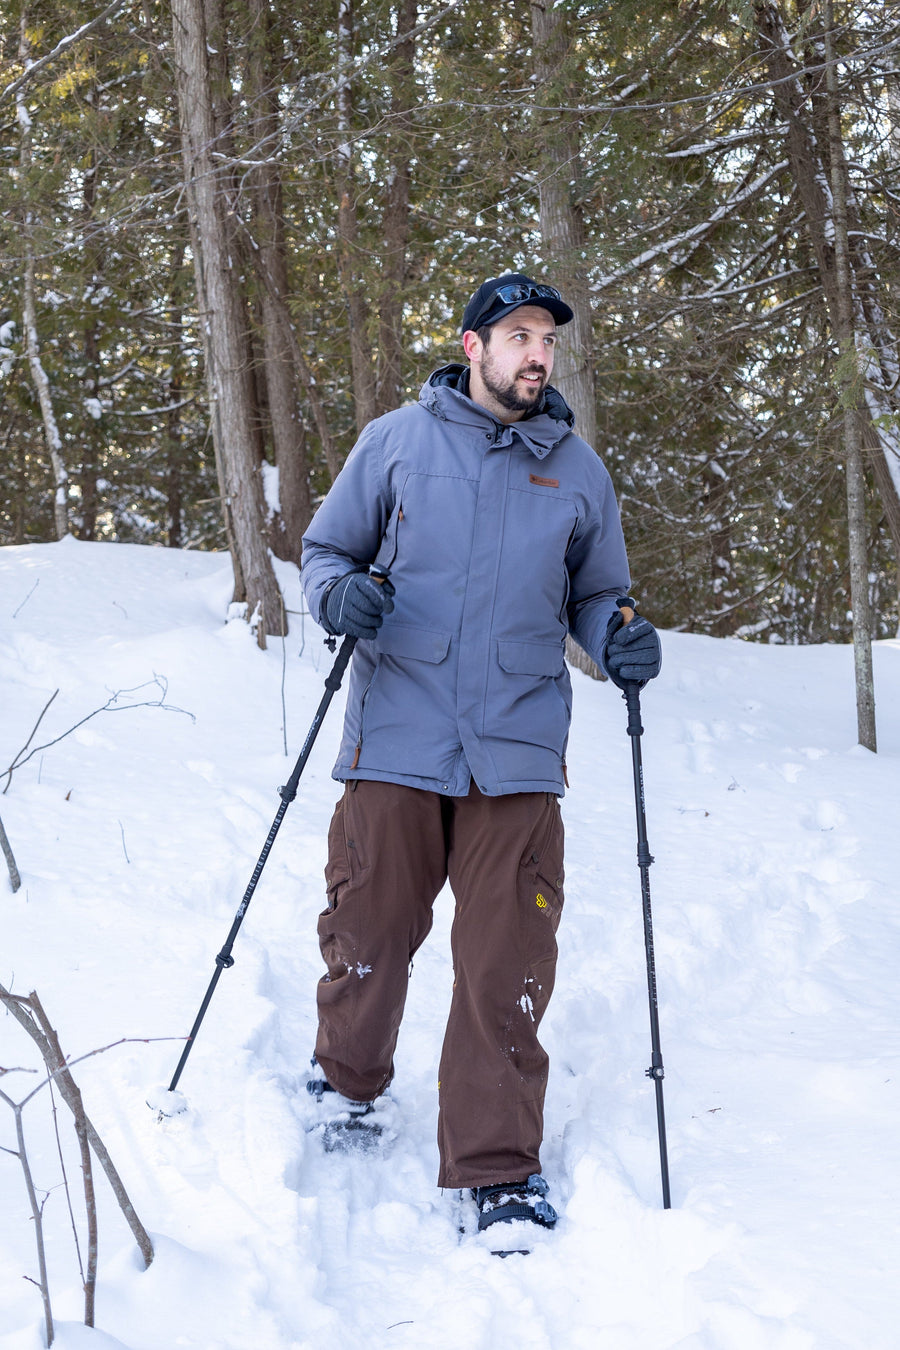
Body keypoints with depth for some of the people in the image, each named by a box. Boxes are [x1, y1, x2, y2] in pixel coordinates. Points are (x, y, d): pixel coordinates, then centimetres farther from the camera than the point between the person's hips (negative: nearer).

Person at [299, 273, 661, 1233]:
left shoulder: (577, 471, 11)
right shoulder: (397, 441, 6)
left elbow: (594, 595, 20)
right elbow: (325, 547, 12)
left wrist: (619, 642, -2)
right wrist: (339, 595, -11)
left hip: (516, 751, 1)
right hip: (395, 737, -1)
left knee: (508, 965, -3)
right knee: (368, 935, 7)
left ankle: (497, 1167, 8)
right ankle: (345, 1085, 36)